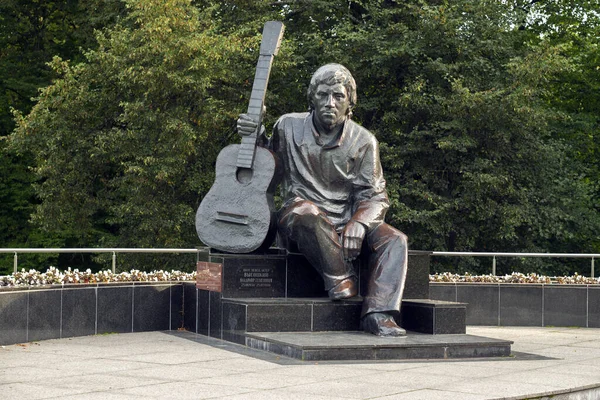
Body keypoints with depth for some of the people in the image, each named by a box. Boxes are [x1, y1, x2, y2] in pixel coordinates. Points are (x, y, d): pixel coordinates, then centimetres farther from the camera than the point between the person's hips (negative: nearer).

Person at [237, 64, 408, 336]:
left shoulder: (363, 141, 4)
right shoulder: (289, 127, 4)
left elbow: (375, 195, 1)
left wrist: (358, 222, -21)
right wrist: (255, 135, -4)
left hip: (347, 224, 2)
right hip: (299, 221, -2)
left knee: (394, 241, -24)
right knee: (304, 212, -39)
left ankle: (378, 315, -35)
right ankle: (343, 281, -27)